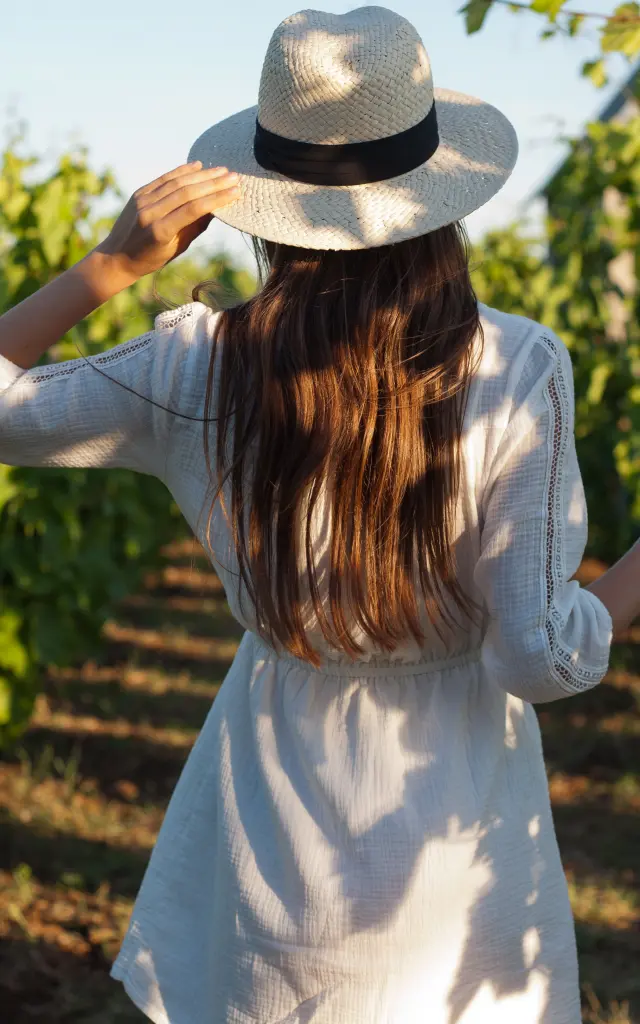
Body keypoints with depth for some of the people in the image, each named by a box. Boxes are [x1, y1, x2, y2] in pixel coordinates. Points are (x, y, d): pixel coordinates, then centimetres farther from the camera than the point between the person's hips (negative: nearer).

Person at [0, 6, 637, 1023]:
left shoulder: (198, 368, -14)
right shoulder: (518, 372, -19)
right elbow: (540, 659, -17)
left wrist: (107, 266, -8)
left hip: (276, 788, 1)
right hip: (458, 807, -1)